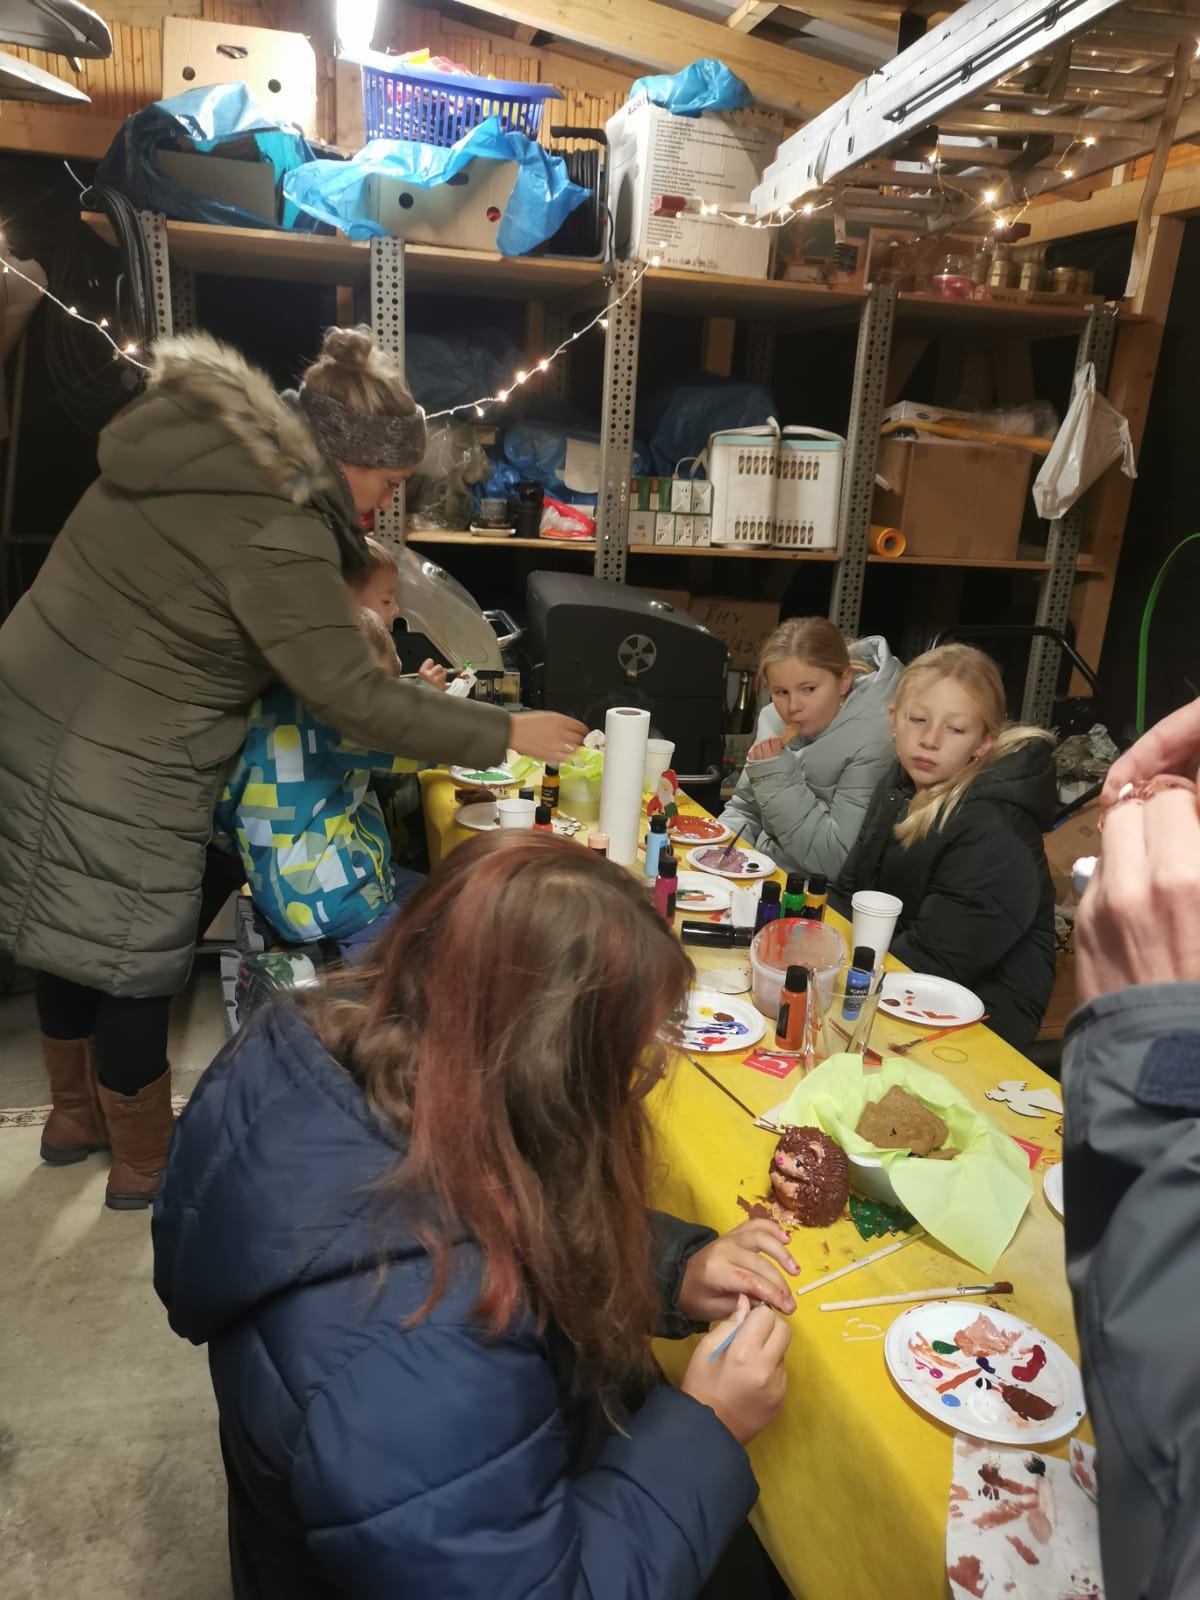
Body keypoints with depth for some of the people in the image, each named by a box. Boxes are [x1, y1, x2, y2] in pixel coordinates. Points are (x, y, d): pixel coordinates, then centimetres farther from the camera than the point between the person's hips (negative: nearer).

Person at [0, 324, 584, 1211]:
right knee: (135, 959, 7)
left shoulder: (202, 447, 5)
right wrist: (507, 731, -16)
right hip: (116, 769, -9)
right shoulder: (273, 533, -24)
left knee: (76, 930, 22)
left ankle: (76, 1114, 43)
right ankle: (146, 1162, 29)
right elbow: (356, 700, -23)